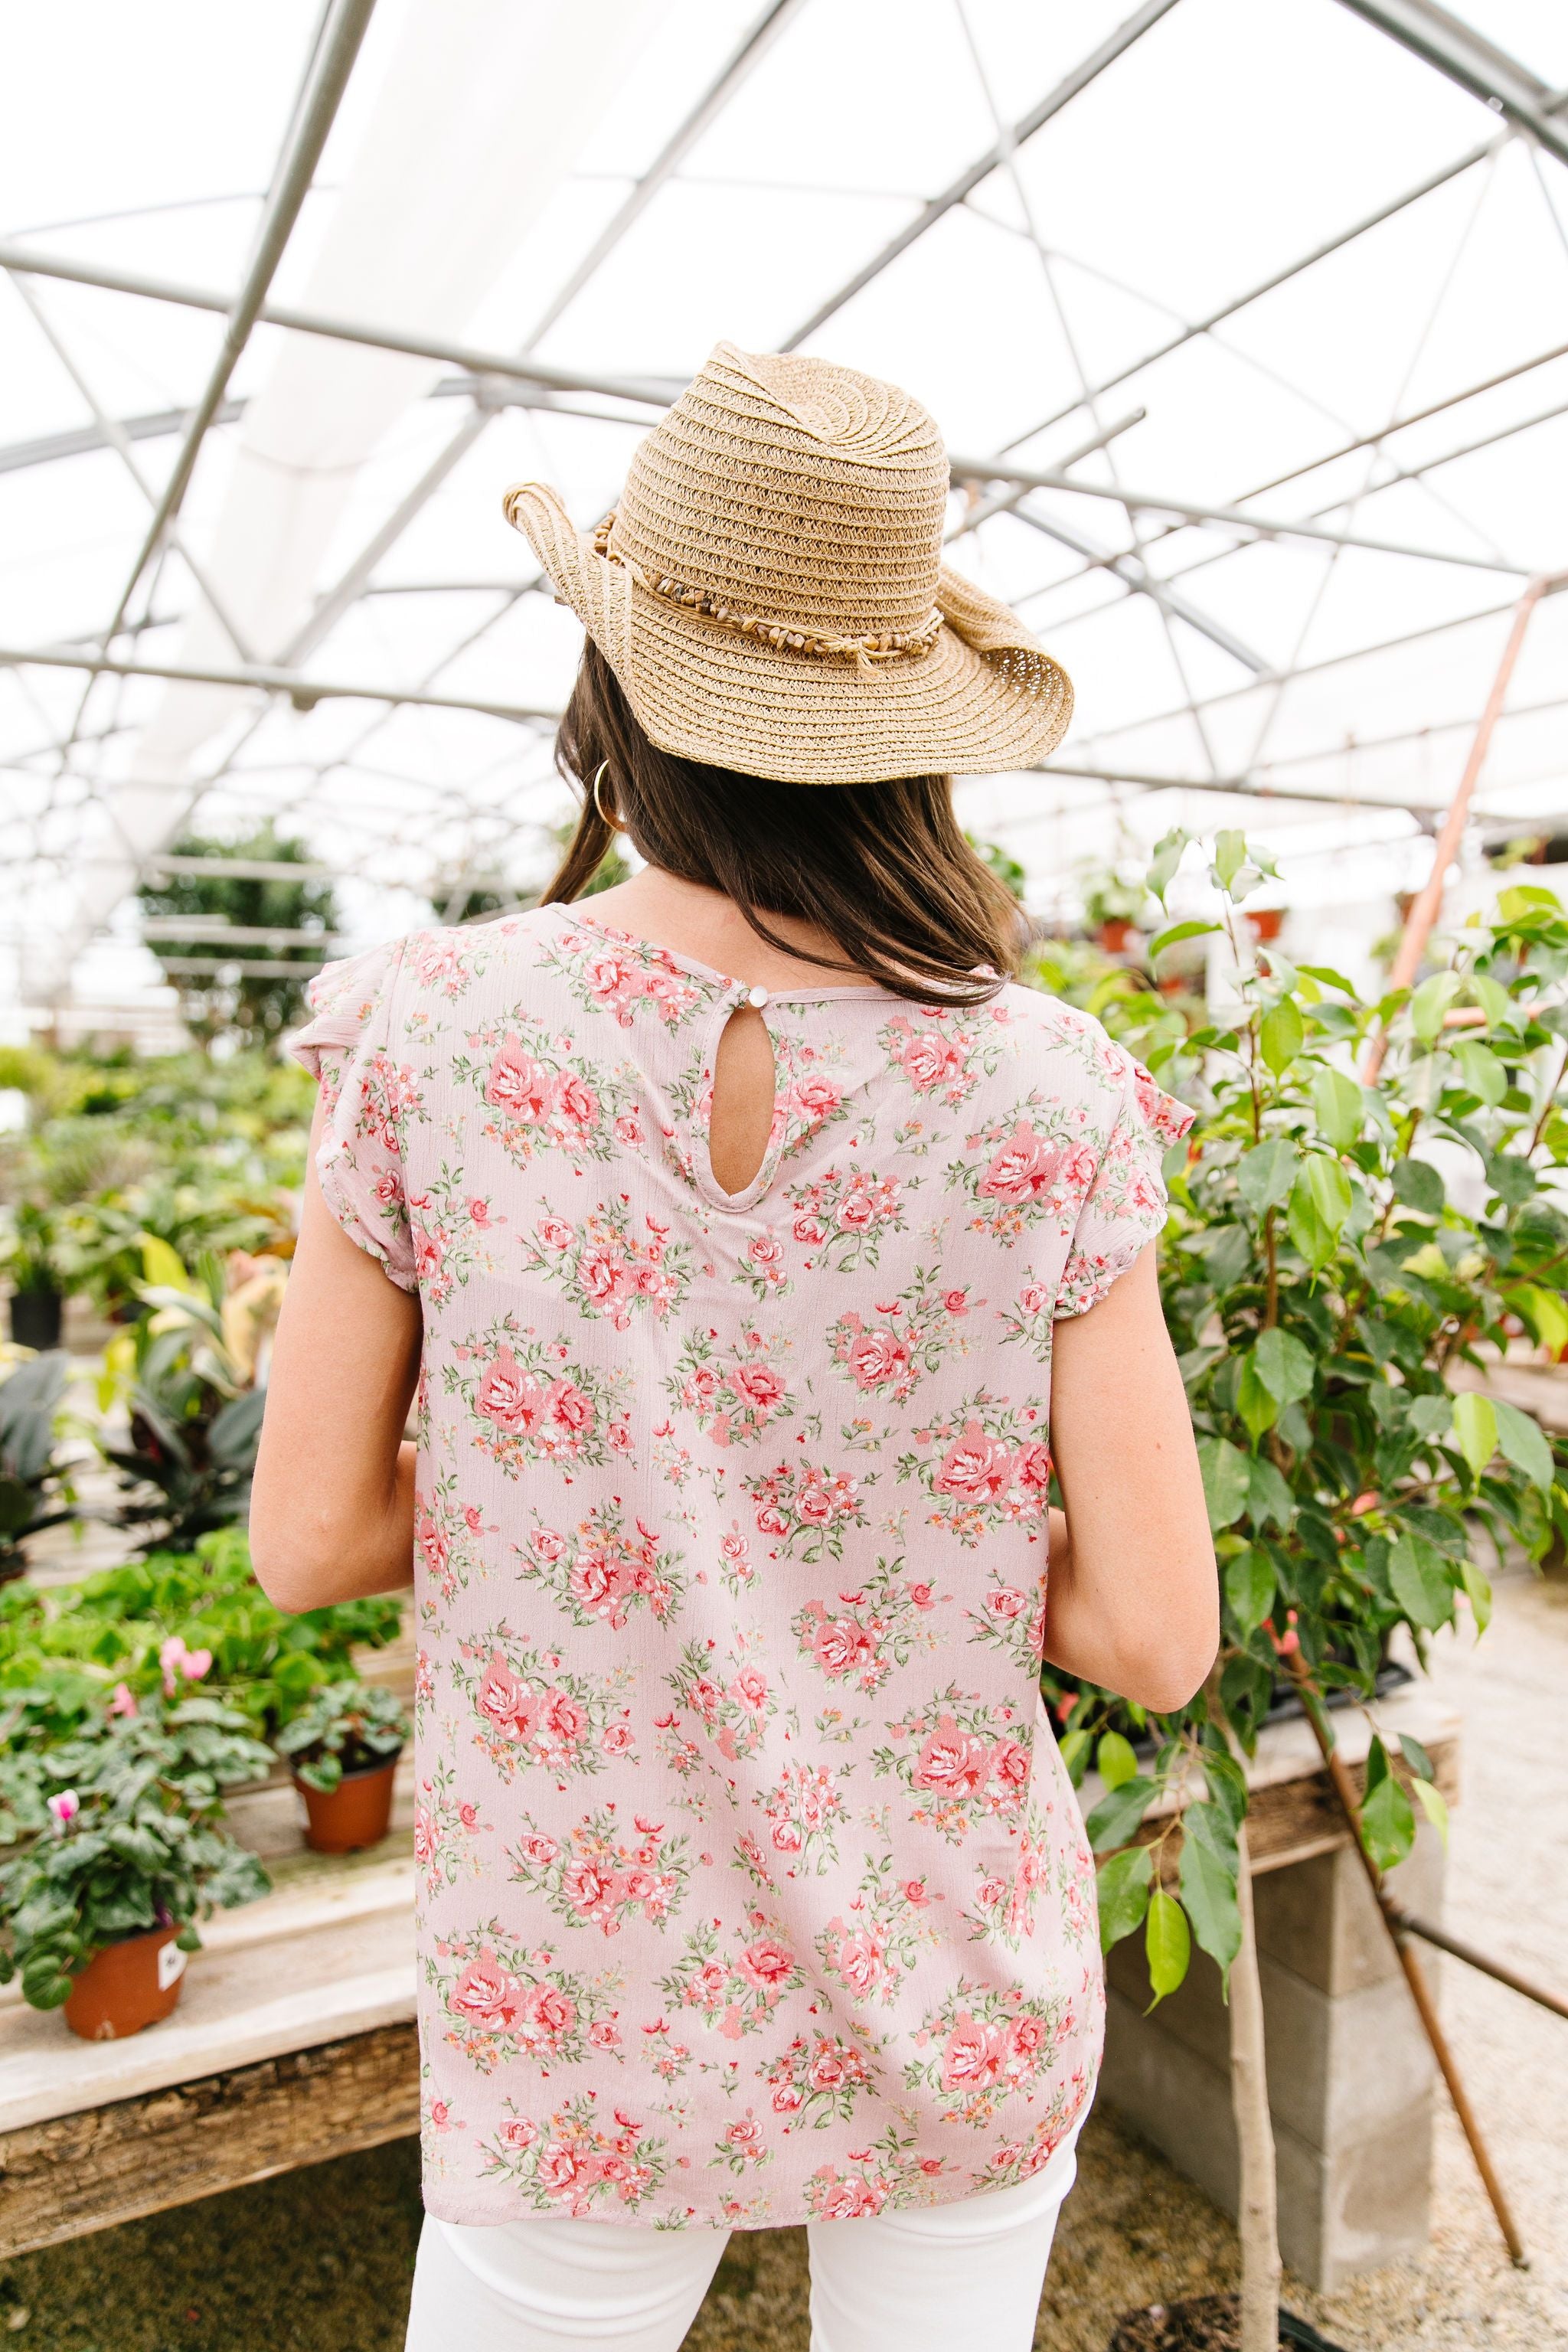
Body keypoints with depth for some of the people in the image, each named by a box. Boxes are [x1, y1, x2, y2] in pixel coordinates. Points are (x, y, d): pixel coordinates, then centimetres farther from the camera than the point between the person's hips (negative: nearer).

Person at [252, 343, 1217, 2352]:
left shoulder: (428, 1035, -16)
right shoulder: (1048, 1095, -15)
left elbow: (308, 1540, -8)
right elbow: (1156, 1636, -11)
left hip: (583, 2023, 0)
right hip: (963, 2016, 1)